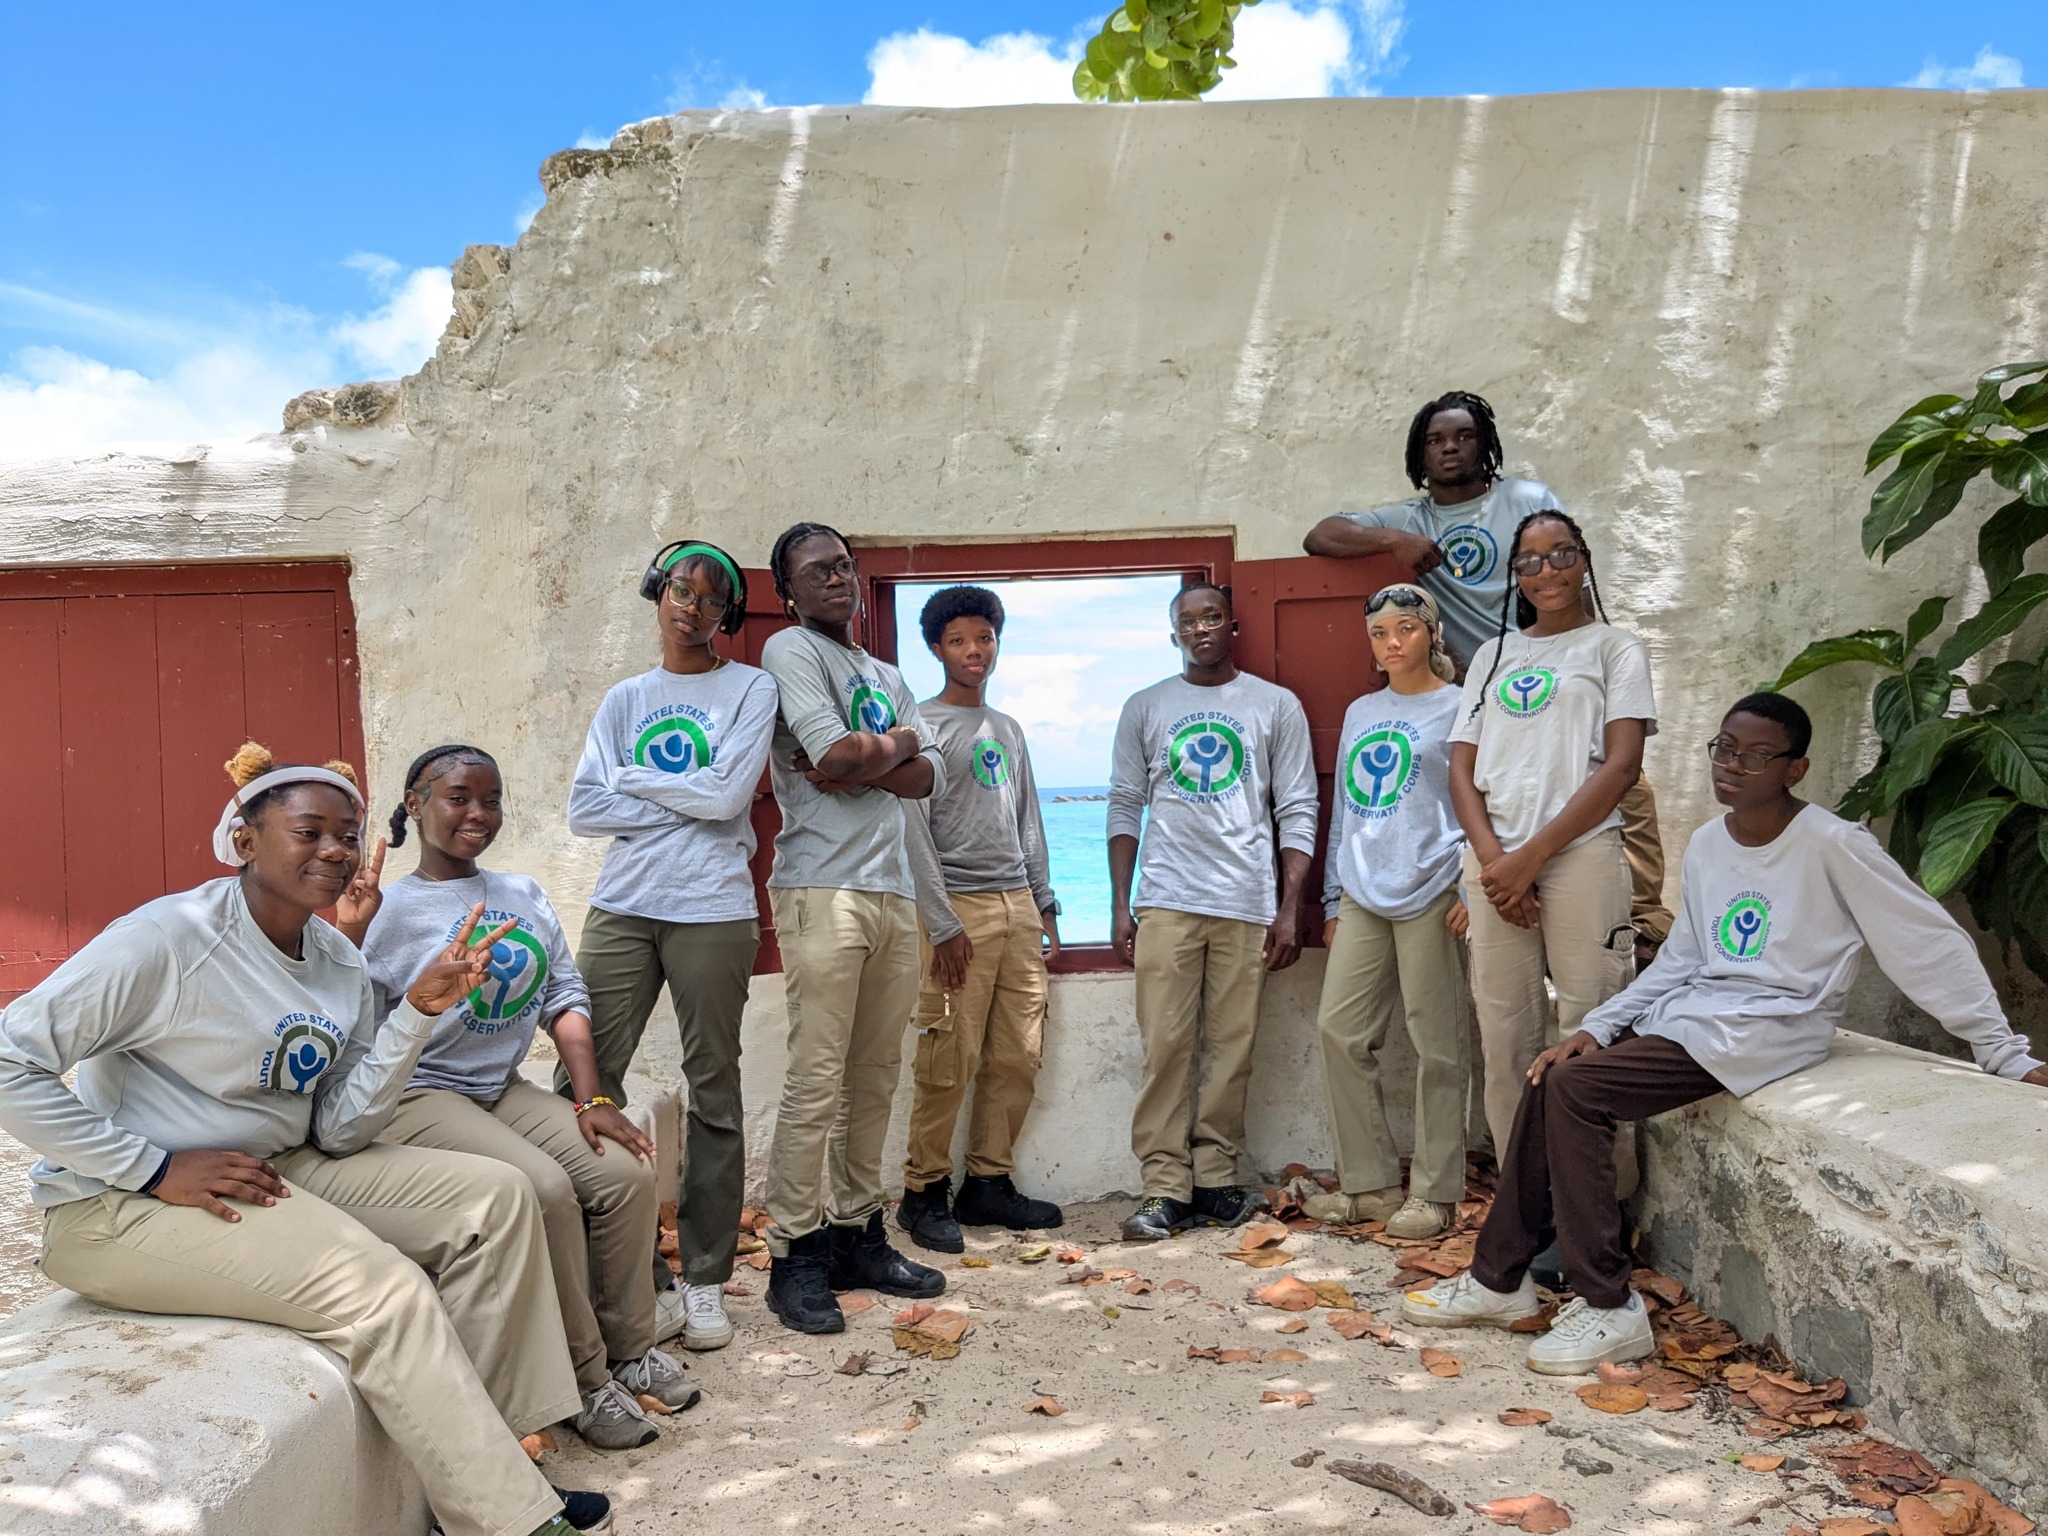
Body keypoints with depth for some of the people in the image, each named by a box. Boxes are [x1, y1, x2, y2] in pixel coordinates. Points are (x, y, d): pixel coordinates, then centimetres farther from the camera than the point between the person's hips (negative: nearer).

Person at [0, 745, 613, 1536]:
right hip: (123, 1209, -8)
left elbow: (339, 1130, -2)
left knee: (494, 1196, -3)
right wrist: (155, 1167, -23)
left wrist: (420, 1009, -14)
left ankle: (475, 1453, -2)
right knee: (381, 1286, -25)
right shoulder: (169, 939, -18)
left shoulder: (341, 965, 3)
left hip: (278, 1173, 8)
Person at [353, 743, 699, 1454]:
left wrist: (592, 1102, -4)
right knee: (544, 1187, -28)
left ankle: (629, 1346, 5)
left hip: (505, 1089, 6)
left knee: (628, 1170, -14)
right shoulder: (387, 913, -5)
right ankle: (585, 1377, -11)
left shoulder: (524, 896, 12)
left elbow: (565, 998, 6)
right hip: (420, 1097, -6)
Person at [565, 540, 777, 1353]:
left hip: (712, 911, -3)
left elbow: (727, 794, -10)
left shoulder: (750, 688, 4)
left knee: (714, 1093, 4)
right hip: (621, 909, 3)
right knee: (582, 1082, -4)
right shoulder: (625, 699, 14)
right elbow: (584, 810, 3)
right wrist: (687, 803, -6)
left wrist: (634, 779, 0)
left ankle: (705, 1280, 16)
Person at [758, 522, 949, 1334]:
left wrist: (857, 762, -7)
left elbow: (927, 775, 9)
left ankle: (858, 1236, 17)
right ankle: (795, 1258, 1)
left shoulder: (886, 676, 23)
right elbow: (835, 757, -15)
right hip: (824, 890, -7)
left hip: (893, 890, 7)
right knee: (817, 1080, -7)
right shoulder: (790, 650, 0)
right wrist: (897, 741, 4)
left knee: (875, 1078, 8)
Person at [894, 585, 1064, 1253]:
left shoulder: (1008, 730, 19)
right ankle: (924, 1192, 5)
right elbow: (914, 830, -9)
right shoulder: (922, 727, -2)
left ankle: (989, 1182, 17)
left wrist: (1044, 899, 15)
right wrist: (942, 924, -14)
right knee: (950, 1061, -7)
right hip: (960, 905, -6)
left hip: (1018, 905, 7)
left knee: (1019, 1055, 5)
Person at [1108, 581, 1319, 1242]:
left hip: (1247, 903, 0)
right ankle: (1164, 1188, 0)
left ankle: (1215, 1180, 11)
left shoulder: (1276, 705, 9)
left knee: (1231, 1048, 2)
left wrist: (1290, 908, -2)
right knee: (1166, 1046, -4)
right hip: (1166, 900, 0)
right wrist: (1120, 906, 4)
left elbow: (1297, 811, 6)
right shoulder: (1145, 708, 12)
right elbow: (1125, 808, 11)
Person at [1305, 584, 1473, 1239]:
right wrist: (1333, 901, 16)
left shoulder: (1459, 707, 2)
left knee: (1437, 1045, 0)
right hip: (1362, 893, 6)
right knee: (1338, 1031, 2)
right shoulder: (1360, 713, 18)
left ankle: (1435, 1191, 10)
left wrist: (1471, 894, -11)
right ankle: (1369, 1183, 13)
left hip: (1428, 891, -6)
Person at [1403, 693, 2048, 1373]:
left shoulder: (1833, 845, -12)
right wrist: (1598, 1027, 3)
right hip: (1690, 1008, 7)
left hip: (1767, 1028, -7)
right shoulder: (1707, 843, 10)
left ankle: (1609, 1309, -14)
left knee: (1574, 1087, -22)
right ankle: (1498, 1278, 2)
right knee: (1547, 1080, -10)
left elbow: (1933, 944, -7)